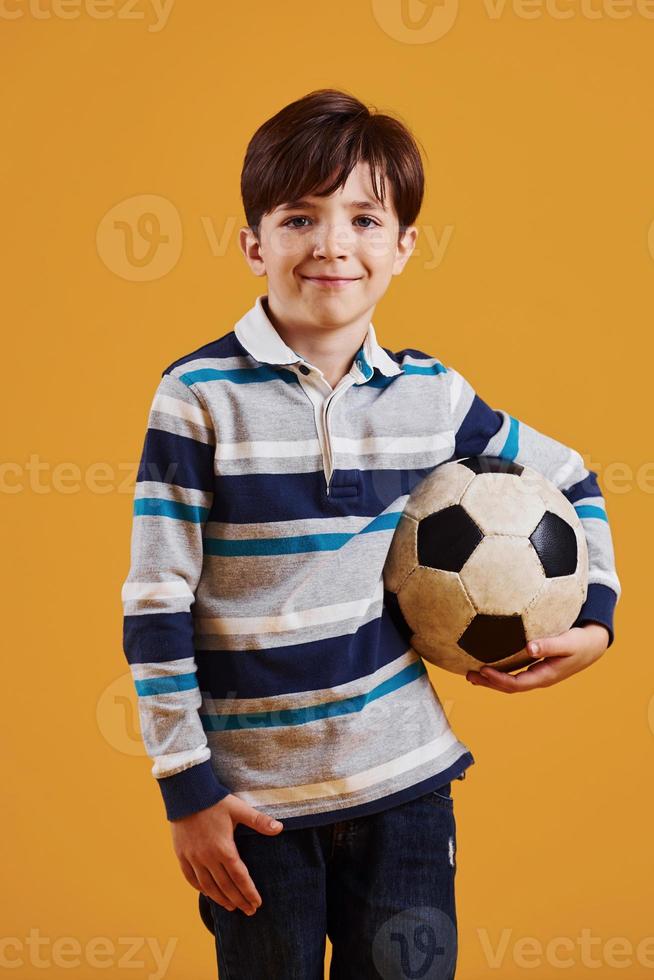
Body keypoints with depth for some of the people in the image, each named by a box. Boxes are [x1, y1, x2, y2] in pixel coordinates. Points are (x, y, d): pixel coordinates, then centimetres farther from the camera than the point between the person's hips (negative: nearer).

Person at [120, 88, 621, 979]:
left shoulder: (430, 394, 1)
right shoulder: (200, 395, -11)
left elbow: (569, 480, 17)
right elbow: (155, 604, -9)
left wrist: (594, 620, 6)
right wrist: (186, 789, -9)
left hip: (404, 781, 3)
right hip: (255, 797, -3)